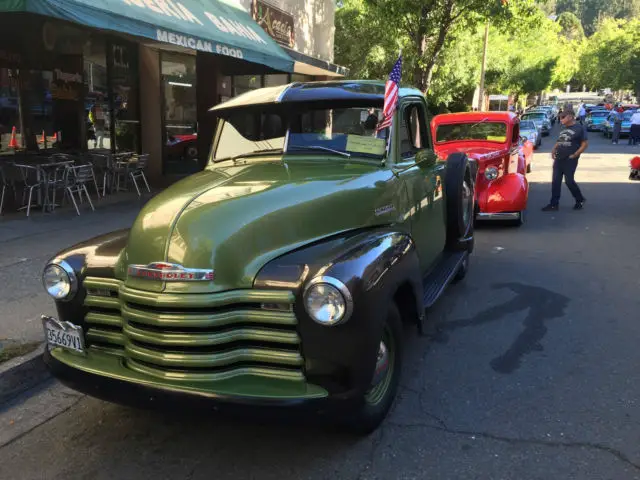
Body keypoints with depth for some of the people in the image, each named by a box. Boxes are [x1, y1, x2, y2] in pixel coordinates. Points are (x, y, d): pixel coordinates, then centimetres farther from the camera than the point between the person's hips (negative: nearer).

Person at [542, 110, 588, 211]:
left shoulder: (580, 129, -5)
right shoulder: (563, 129, 16)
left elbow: (585, 144, -8)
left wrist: (574, 155, -13)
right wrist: (553, 150, 9)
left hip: (570, 160, -7)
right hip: (558, 159, 7)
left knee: (569, 181, -5)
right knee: (555, 182, 2)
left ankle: (580, 200, 17)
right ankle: (554, 204, 6)